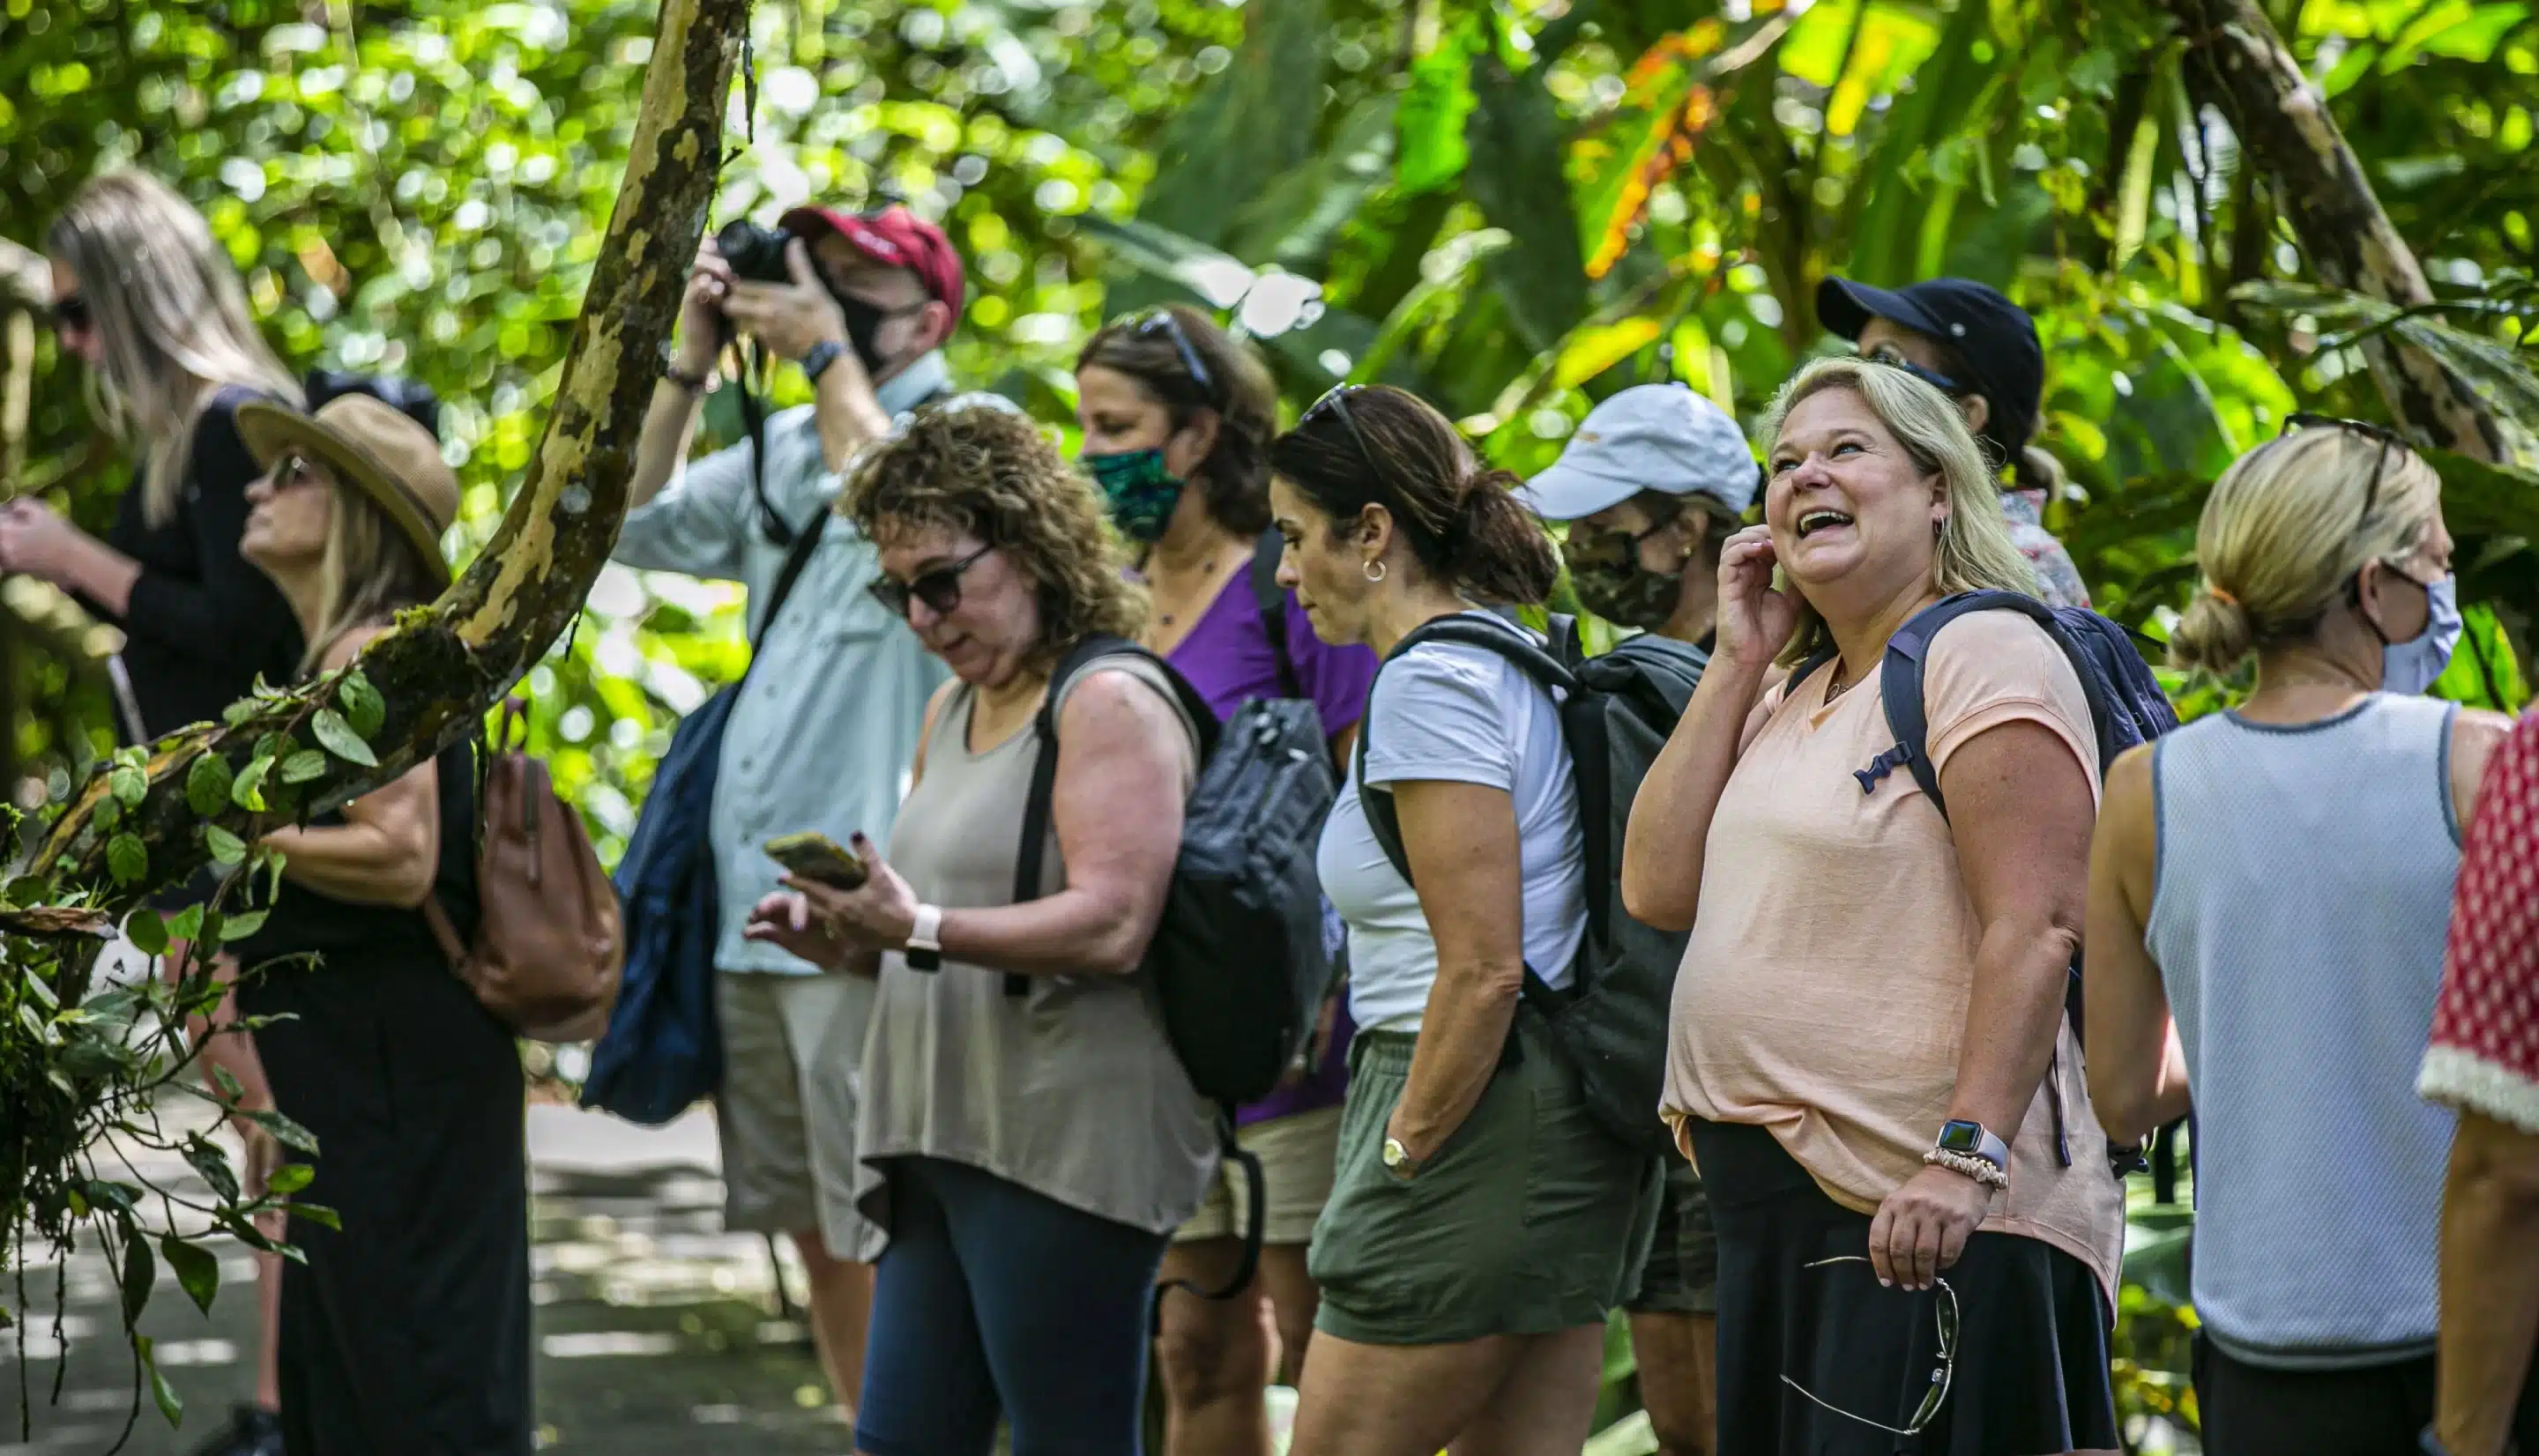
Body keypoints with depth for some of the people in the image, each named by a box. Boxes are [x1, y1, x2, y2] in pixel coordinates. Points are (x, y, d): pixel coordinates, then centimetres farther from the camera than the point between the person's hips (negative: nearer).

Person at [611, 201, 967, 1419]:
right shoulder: (785, 450, 18)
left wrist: (826, 351, -14)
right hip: (752, 902, 8)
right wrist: (692, 361, 9)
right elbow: (635, 524, 18)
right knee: (812, 1231, 14)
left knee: (884, 1236, -7)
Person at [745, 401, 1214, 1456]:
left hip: (1065, 1146, -9)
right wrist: (847, 940, 5)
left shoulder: (1110, 701, -8)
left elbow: (1111, 927, -19)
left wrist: (920, 930, -25)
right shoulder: (953, 710, 20)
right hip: (944, 1139, 9)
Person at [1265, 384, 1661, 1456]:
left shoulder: (1430, 683, -15)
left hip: (1483, 1124, -10)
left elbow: (1484, 970, -21)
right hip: (1570, 1123, 10)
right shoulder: (1516, 661, 15)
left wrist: (1403, 1151, -14)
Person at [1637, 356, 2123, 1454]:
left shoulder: (1986, 657, -9)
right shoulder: (1794, 696, 18)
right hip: (1773, 1203, 9)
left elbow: (2036, 930, -18)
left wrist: (1966, 1156, -27)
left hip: (1917, 1216, -9)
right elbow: (1659, 890, 9)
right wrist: (1738, 662, 7)